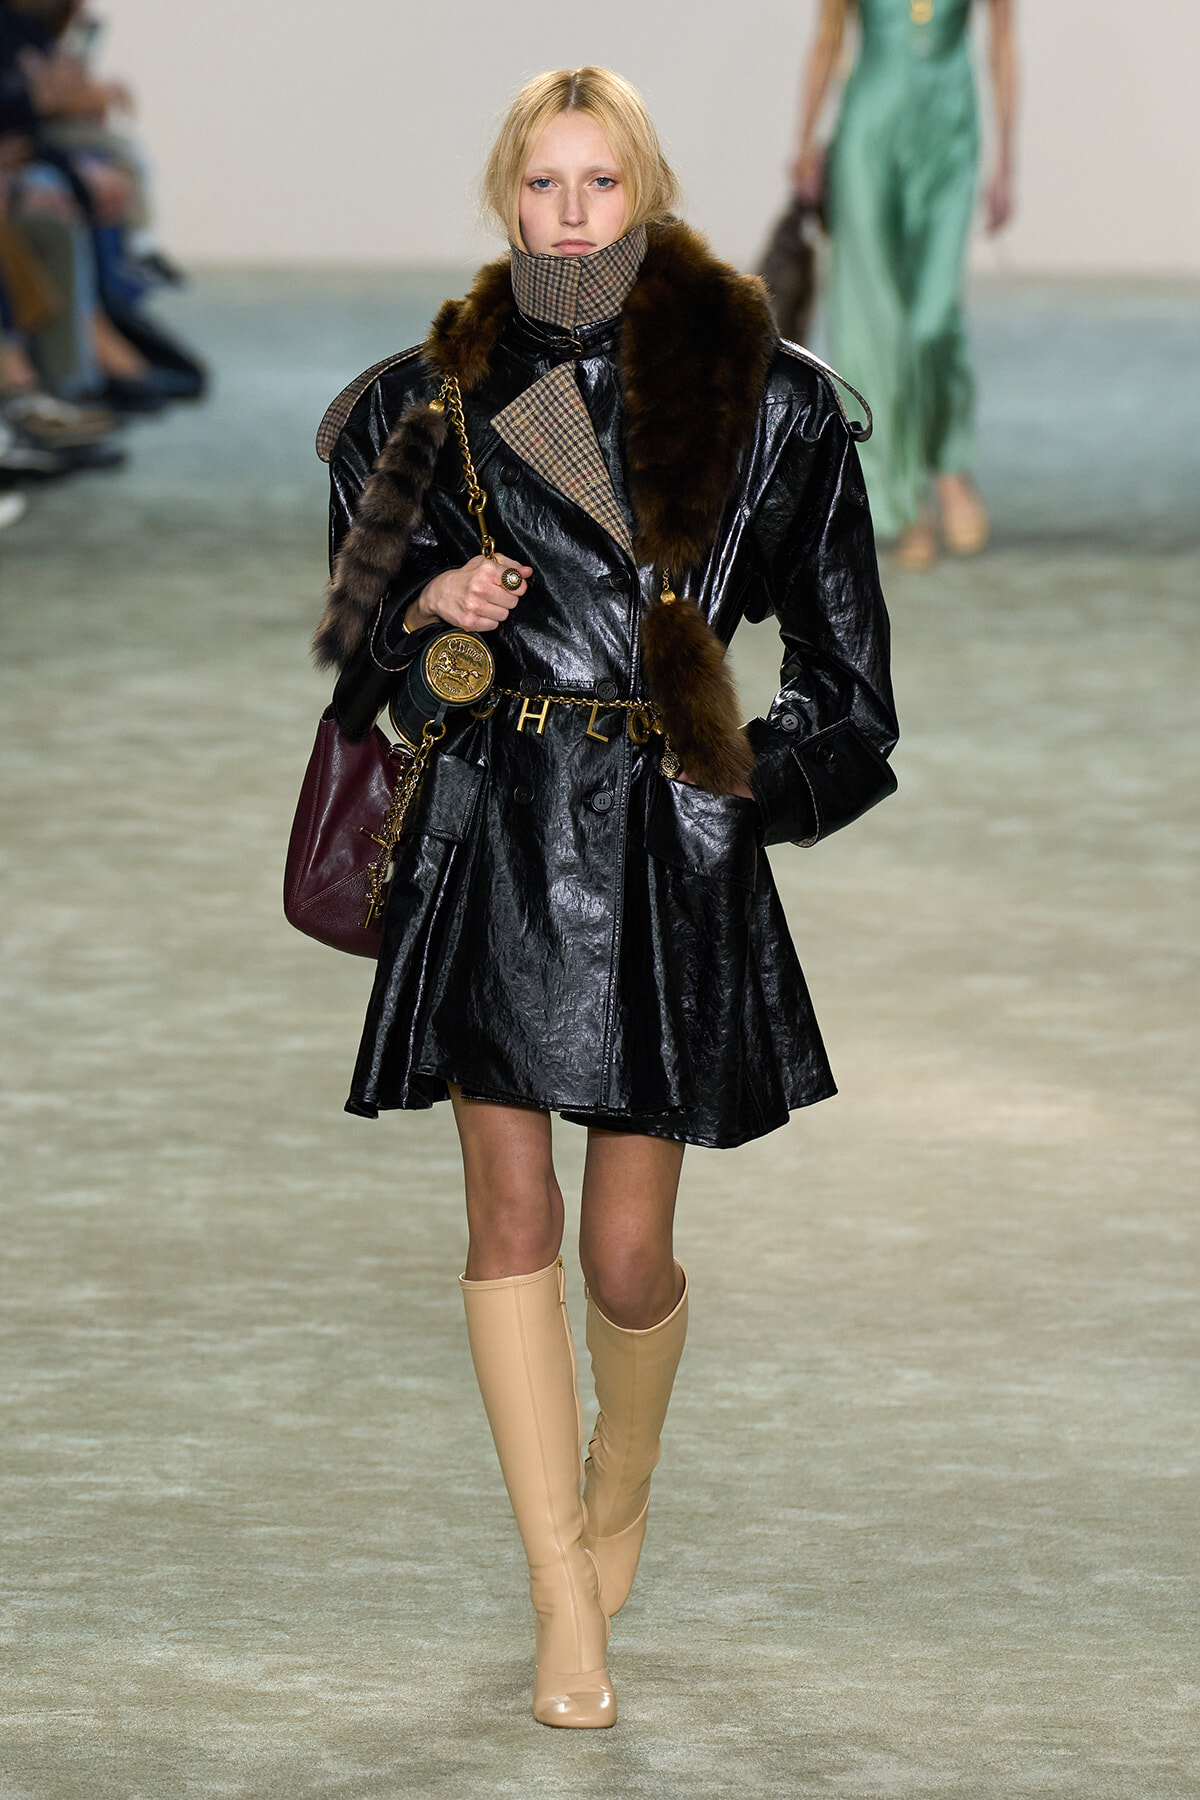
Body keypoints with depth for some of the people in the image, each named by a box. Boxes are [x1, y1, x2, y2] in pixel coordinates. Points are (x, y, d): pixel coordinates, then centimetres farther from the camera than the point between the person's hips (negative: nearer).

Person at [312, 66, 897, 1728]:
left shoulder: (763, 401, 2)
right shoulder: (430, 403, 6)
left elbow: (843, 668, 8)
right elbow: (358, 632, 15)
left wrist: (751, 780, -1)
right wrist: (428, 605, -5)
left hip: (669, 846, -1)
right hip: (491, 832, 1)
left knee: (627, 1253, 1)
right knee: (512, 1216, -3)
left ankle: (622, 1484, 33)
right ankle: (566, 1601, 4)